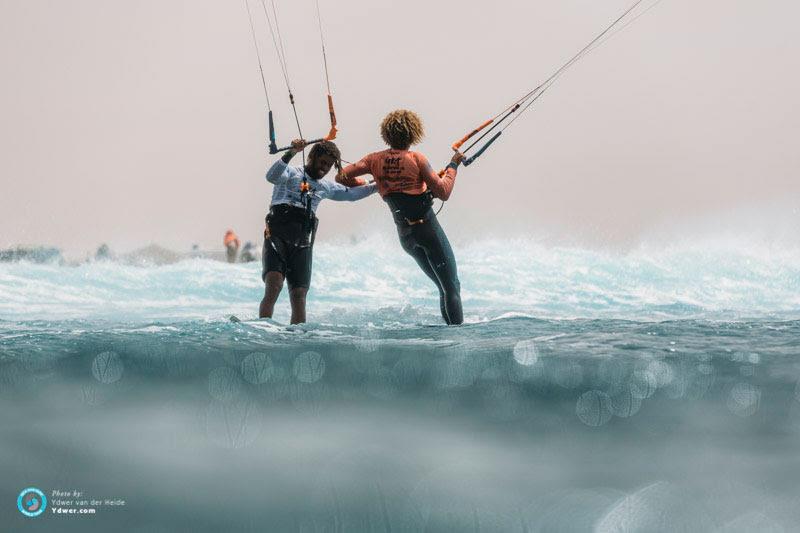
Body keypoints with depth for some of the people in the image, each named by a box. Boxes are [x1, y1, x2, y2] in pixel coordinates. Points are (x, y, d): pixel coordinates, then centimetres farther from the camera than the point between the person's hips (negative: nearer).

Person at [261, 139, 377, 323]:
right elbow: (271, 176, -14)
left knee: (299, 295, -5)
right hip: (277, 239, -5)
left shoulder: (326, 187, 26)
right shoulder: (291, 173, 7)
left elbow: (351, 193, 38)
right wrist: (291, 153, -25)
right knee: (274, 285, -25)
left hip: (302, 245, 5)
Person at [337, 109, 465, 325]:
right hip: (428, 227, -6)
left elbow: (341, 177, 2)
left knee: (443, 288, 16)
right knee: (451, 287, -2)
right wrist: (453, 165, 2)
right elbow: (443, 192, -11)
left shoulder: (375, 160, 1)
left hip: (404, 235, 6)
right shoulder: (416, 158, -11)